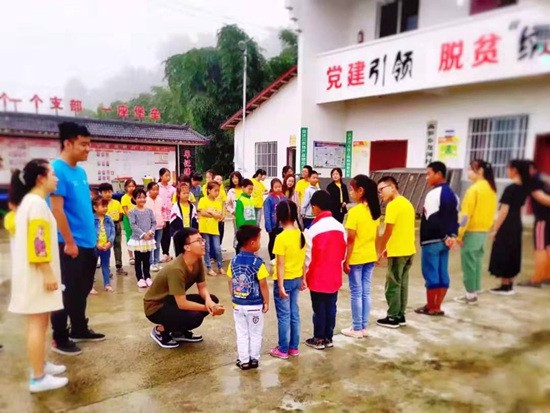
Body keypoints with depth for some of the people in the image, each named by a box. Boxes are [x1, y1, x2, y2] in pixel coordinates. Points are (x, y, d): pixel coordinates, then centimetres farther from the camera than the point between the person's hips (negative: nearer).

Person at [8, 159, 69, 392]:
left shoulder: (29, 201, 16)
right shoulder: (37, 203, -16)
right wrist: (49, 273, -21)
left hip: (34, 273, 10)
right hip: (37, 273, -10)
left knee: (39, 322, 17)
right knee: (37, 324, -5)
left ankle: (39, 365, 28)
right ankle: (38, 378, 1)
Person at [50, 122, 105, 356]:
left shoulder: (80, 171, 11)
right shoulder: (57, 169, -15)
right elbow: (56, 209, -19)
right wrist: (69, 242, -18)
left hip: (87, 243, 8)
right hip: (70, 244, -8)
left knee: (82, 290, 18)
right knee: (67, 292, 3)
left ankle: (80, 330, 33)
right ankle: (59, 339, 18)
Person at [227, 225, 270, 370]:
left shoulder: (234, 260, -4)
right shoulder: (258, 262, -18)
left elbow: (230, 282, 2)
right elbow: (263, 285, -14)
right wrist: (266, 302, -1)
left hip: (238, 305, 4)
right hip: (254, 305, -3)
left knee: (241, 334, 15)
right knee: (255, 334, 15)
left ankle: (243, 361, 23)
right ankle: (254, 359, 26)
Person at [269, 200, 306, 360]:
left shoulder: (281, 237, -21)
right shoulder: (301, 234, 0)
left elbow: (281, 264, -19)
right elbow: (303, 260, 7)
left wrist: (280, 285, -14)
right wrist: (302, 279, 16)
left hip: (285, 281, -6)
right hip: (296, 279, 7)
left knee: (284, 316, 5)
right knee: (294, 313, 16)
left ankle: (283, 350, 17)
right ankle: (294, 347, 27)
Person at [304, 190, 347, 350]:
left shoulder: (312, 230, -19)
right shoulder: (340, 227, -4)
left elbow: (308, 257, -13)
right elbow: (343, 253, 5)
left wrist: (303, 276, 0)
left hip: (318, 278, -4)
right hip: (334, 277, 5)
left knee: (319, 309, 8)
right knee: (331, 307, 14)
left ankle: (319, 339, 21)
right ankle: (328, 338, 26)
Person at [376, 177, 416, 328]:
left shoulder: (393, 205, -15)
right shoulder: (407, 203, 13)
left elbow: (388, 232, -16)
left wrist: (380, 251, -5)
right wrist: (389, 247, 17)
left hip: (398, 252, -9)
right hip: (409, 250, 9)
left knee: (393, 285, 2)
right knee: (402, 284, 15)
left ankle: (393, 318, 10)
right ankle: (400, 316, 22)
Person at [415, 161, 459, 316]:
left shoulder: (433, 194, -16)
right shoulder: (451, 194, 12)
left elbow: (431, 220, -21)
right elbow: (455, 217, 11)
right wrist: (452, 235, 5)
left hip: (432, 241, -9)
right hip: (444, 241, 9)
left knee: (431, 273, 1)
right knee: (442, 274, 10)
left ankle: (430, 307, 10)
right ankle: (437, 307, 19)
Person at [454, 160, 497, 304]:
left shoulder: (474, 189, -17)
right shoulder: (491, 188, 9)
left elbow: (466, 214, -19)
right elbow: (490, 211, 14)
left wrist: (459, 234, -16)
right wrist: (486, 227, 19)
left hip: (472, 232, -8)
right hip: (484, 231, 8)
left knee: (468, 263, 0)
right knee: (476, 262, 15)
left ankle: (470, 295, 6)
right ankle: (474, 291, 22)